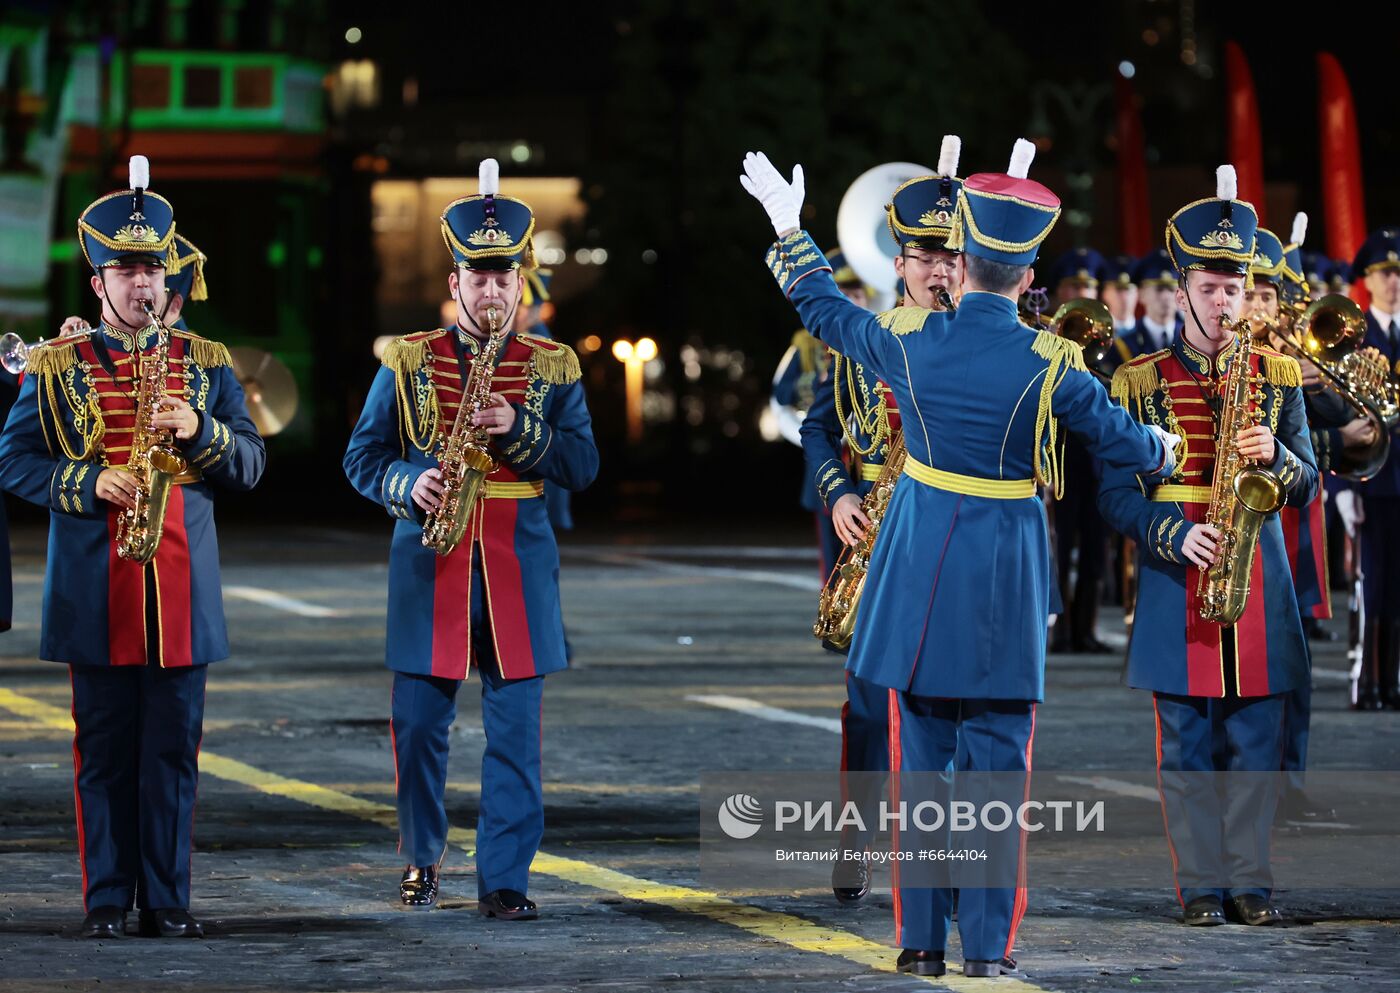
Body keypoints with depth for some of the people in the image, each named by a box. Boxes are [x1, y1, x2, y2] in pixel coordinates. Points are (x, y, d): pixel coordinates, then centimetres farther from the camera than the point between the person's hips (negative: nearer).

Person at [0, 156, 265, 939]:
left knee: (175, 748, 4)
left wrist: (199, 431, -13)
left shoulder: (206, 364, 9)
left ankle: (168, 898, 10)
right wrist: (88, 483, -14)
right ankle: (108, 897, 9)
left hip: (183, 588, 2)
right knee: (104, 748, 2)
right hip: (96, 593, -2)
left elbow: (251, 464, 6)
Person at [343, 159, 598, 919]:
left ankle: (504, 878, 3)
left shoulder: (553, 368, 7)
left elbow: (582, 465, 1)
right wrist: (409, 484, -14)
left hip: (519, 563, 0)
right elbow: (363, 457, 6)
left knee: (516, 727, -2)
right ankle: (421, 860, 22)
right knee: (418, 722, 3)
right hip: (429, 562, 0)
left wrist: (517, 430, -14)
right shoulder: (408, 362, 5)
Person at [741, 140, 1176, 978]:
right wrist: (1161, 451, 27)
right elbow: (1119, 437, 4)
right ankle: (988, 942, 3)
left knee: (920, 758, 8)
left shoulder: (908, 339, -5)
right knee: (996, 763, 3)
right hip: (1006, 576, -2)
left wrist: (788, 227, 28)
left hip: (921, 569, 2)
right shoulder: (1049, 362, -10)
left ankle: (921, 939, 10)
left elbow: (825, 309, 13)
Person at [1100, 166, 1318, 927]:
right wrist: (1176, 537, -18)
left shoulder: (1277, 376, 8)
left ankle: (1250, 878, 11)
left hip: (1259, 580, 2)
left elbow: (1307, 488, 9)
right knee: (1186, 744, 1)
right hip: (1176, 580, -2)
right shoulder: (1141, 380, 1)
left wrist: (1275, 458, -13)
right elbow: (1117, 494, -2)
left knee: (1255, 742, 4)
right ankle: (1202, 883, 7)